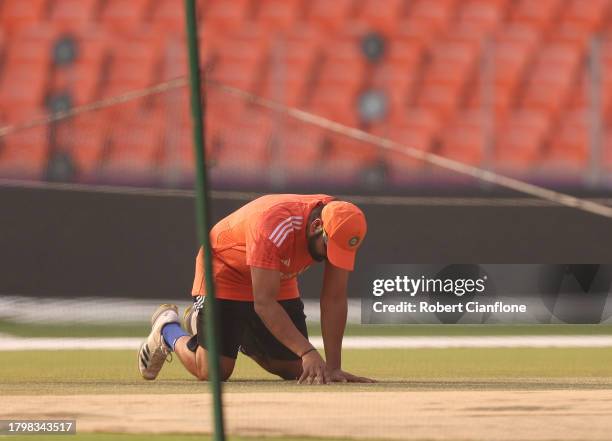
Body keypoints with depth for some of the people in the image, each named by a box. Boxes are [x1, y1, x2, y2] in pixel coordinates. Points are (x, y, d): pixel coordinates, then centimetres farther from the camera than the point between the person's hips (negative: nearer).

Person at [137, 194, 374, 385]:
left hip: (278, 280, 6)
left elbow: (334, 300, -19)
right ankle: (167, 328, 16)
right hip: (224, 270, -6)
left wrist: (333, 367, -24)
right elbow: (264, 303, -41)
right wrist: (307, 352, -49)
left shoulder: (341, 232, -24)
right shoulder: (273, 225, -41)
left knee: (296, 369, 3)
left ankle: (241, 335, 28)